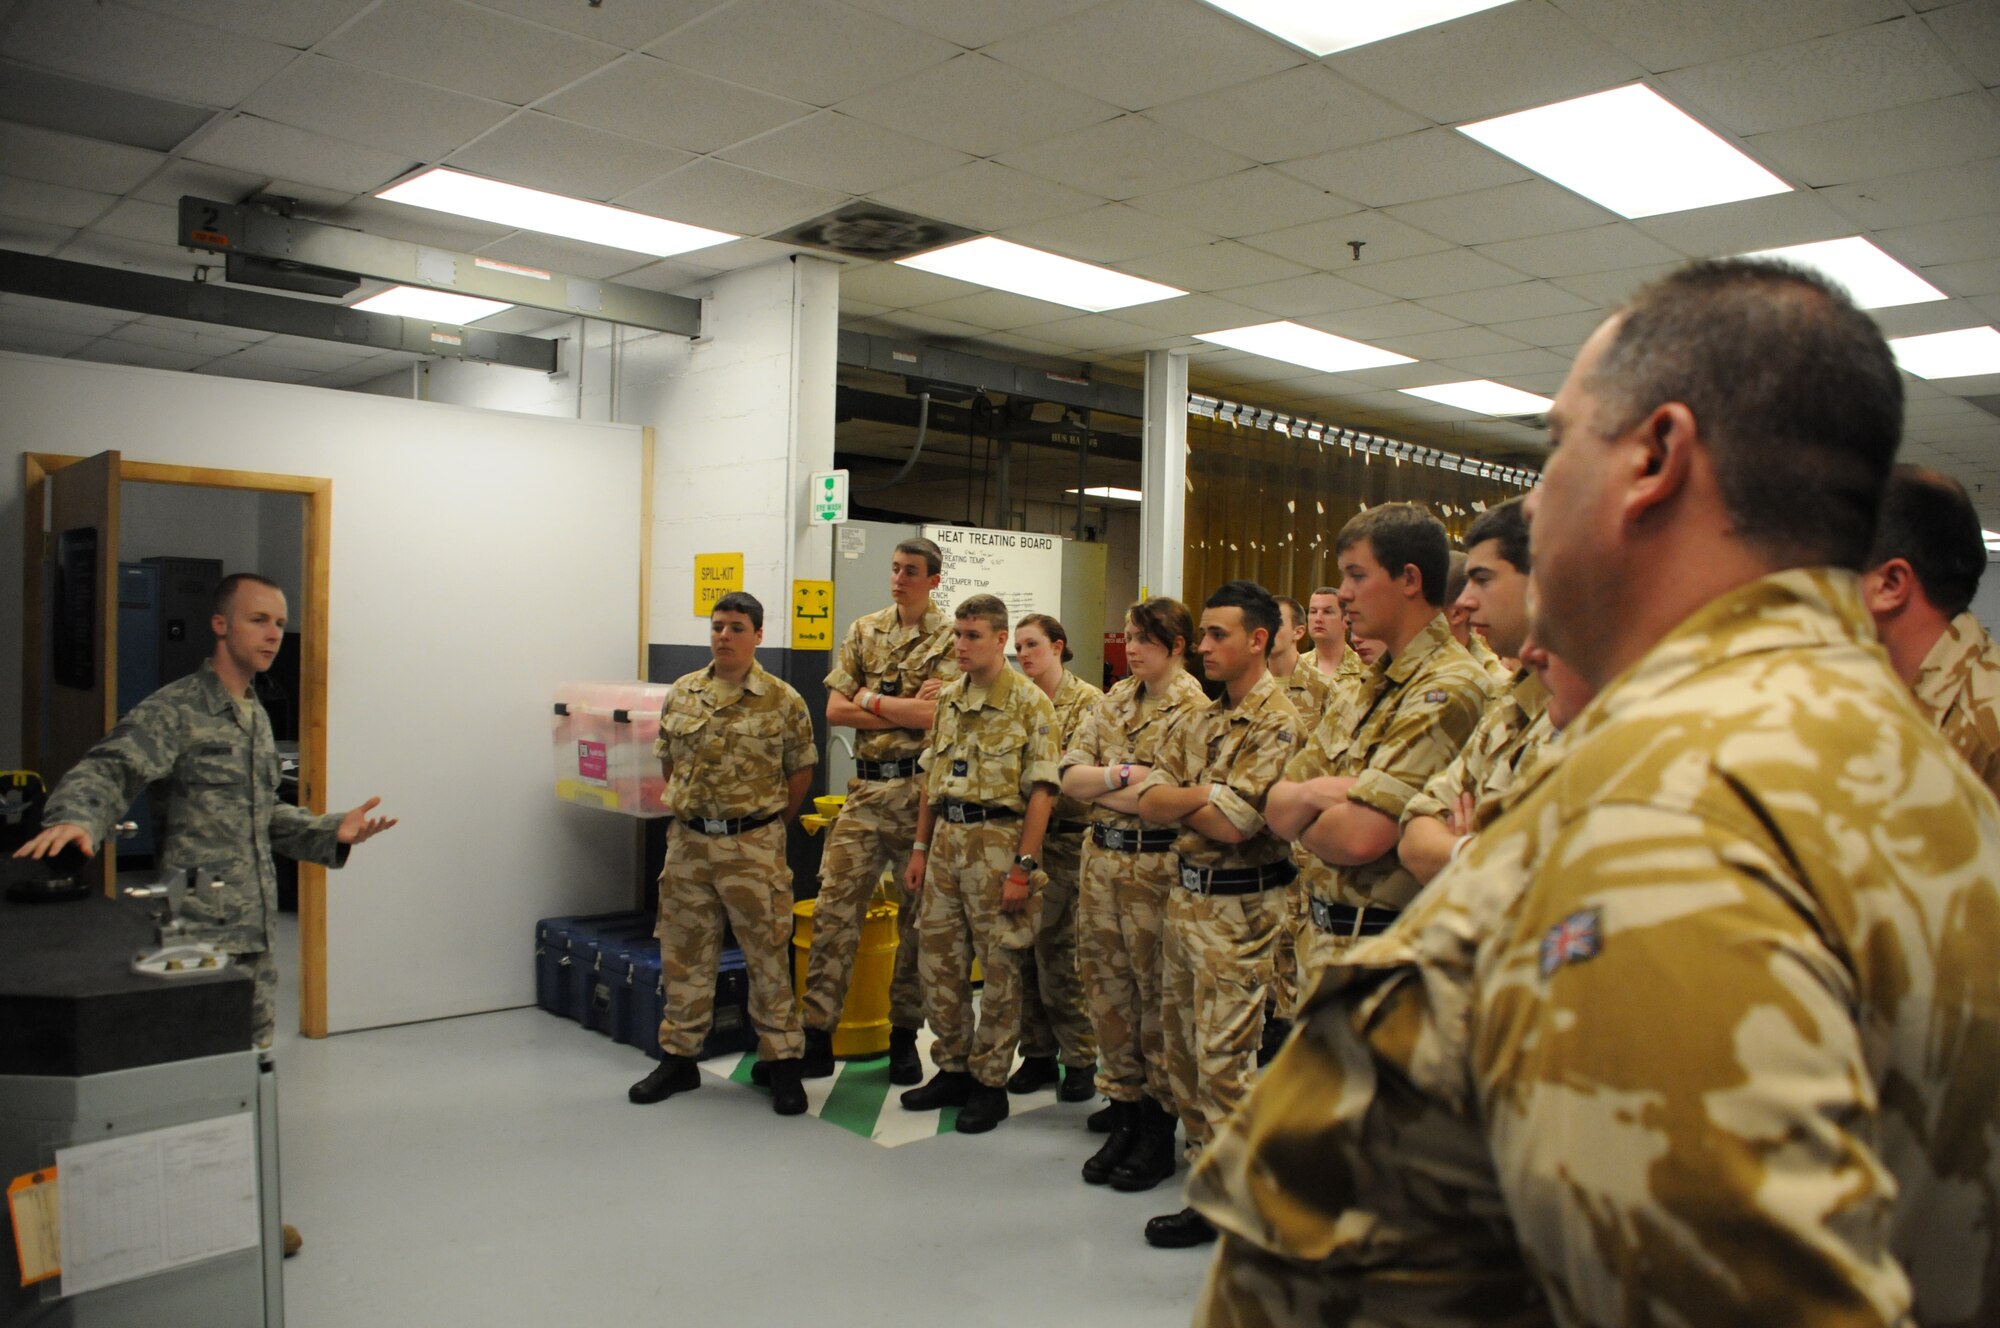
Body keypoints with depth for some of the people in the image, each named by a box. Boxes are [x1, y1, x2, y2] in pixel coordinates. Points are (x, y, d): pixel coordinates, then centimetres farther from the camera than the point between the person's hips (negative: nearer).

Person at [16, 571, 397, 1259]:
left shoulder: (258, 718, 16)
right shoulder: (174, 710, -9)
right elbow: (105, 770, -19)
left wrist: (331, 832, 11)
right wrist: (76, 817, -39)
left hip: (255, 930, 8)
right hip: (196, 928, -8)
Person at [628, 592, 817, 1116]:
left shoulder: (782, 700, -5)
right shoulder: (681, 693, 6)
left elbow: (801, 772, 2)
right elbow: (668, 762, 16)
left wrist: (766, 827, 4)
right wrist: (683, 812, 10)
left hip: (754, 847, -4)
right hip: (688, 843, 4)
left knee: (769, 956, 2)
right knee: (684, 955, 12)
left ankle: (782, 1061, 14)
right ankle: (679, 1057, 25)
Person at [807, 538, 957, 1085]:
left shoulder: (950, 639, -2)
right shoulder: (864, 631, 11)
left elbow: (936, 716, -16)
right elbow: (835, 709, 4)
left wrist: (871, 700, -6)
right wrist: (907, 708, -7)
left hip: (920, 789, -3)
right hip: (865, 787, 4)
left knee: (919, 914, 6)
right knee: (834, 907, 0)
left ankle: (904, 1035, 19)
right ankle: (817, 1035, 8)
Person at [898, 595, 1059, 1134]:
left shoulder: (1029, 703, -9)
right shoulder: (948, 698, 11)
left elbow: (1041, 790, -12)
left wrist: (1023, 866, -16)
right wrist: (920, 848, 13)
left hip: (997, 841, -6)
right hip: (946, 840, 7)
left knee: (999, 968, 4)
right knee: (939, 961, 12)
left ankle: (990, 1083, 16)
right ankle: (952, 1070, 27)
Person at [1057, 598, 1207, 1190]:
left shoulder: (1193, 708, -10)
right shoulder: (1115, 700, 11)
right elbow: (1070, 776, 3)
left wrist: (1099, 786, -10)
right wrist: (1123, 775, -13)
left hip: (1157, 865, -6)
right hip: (1102, 857, 7)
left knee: (1159, 993, 3)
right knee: (1107, 985, 12)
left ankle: (1161, 1129, 16)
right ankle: (1124, 1108, 26)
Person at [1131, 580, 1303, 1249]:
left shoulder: (1278, 723, -16)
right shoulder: (1198, 721, 10)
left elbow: (1230, 824, -23)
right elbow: (1150, 803, 4)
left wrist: (1181, 798, -8)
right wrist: (1206, 795, -13)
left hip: (1239, 906, -8)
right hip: (1186, 893, 8)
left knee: (1223, 1054, 0)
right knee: (1183, 1038, 19)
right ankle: (1202, 1147, 37)